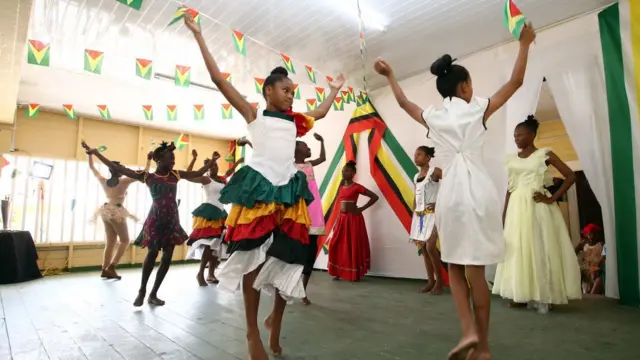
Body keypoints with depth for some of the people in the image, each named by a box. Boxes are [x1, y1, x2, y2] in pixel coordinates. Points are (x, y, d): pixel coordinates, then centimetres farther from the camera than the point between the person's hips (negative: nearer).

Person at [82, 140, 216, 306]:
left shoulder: (176, 175, 7)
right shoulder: (147, 176, -1)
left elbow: (198, 173, 16)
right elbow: (118, 169, -4)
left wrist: (213, 160, 16)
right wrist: (95, 152, -8)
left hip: (172, 219, 3)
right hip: (155, 219, -3)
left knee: (167, 257, 3)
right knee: (152, 254, -5)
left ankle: (153, 294, 16)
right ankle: (142, 290, 18)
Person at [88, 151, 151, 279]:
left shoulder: (104, 181, 5)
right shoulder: (124, 181, -11)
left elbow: (92, 168, 18)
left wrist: (90, 154, 24)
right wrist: (149, 160, -5)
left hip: (106, 211, 6)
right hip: (117, 212, -6)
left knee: (110, 242, 12)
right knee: (125, 241, 5)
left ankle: (105, 270, 11)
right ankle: (111, 267, -4)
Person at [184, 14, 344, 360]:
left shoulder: (294, 122, 20)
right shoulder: (254, 115, 7)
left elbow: (321, 112, 38)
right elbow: (219, 79, 4)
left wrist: (335, 88, 46)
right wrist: (198, 34, 6)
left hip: (288, 192, 5)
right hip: (257, 190, -4)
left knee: (287, 260, 4)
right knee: (254, 259, -2)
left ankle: (275, 323, 26)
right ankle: (253, 332, 14)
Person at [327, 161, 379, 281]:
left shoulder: (357, 187, -7)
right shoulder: (341, 187, 11)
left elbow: (375, 197, -9)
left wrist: (361, 209, -8)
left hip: (353, 218, -6)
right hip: (342, 218, 6)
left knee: (354, 246, 1)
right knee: (337, 245, 5)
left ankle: (355, 274, 12)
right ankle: (339, 272, 16)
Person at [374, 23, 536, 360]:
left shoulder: (433, 116, 9)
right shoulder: (478, 108, 5)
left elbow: (404, 102, 28)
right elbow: (516, 81, 16)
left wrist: (390, 76, 40)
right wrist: (524, 44, 28)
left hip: (450, 193, 1)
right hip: (477, 190, -1)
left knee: (455, 265, 15)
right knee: (475, 269, 4)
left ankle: (469, 330, 2)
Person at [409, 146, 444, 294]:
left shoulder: (434, 171, -6)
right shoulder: (416, 177, 14)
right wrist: (414, 215, 12)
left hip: (432, 213, -7)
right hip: (419, 215, 7)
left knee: (430, 247, -13)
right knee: (422, 248, 6)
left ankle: (439, 282, 3)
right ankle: (431, 281, 15)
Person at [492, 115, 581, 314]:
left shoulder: (545, 154, -1)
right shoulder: (511, 159, 11)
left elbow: (571, 176, -4)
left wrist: (552, 199, -11)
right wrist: (504, 212, 8)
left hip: (537, 206, -4)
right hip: (516, 206, 5)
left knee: (540, 247, -2)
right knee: (517, 249, 5)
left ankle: (544, 296, 9)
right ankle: (522, 294, 14)